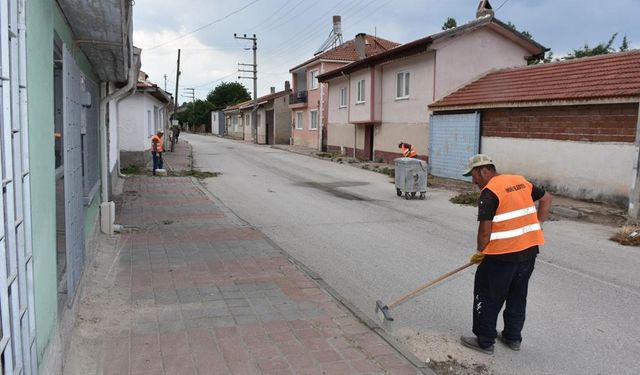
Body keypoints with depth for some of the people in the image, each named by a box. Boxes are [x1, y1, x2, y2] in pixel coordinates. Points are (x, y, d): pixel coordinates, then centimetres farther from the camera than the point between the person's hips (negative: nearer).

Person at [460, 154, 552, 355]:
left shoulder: (489, 192, -14)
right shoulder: (520, 181, 9)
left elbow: (485, 230, -16)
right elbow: (546, 198, 19)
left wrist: (481, 252, -1)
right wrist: (536, 225, 17)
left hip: (503, 254, -8)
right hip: (530, 249, 8)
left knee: (488, 297, 7)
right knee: (517, 296, 20)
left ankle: (485, 341, 15)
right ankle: (513, 337, 31)